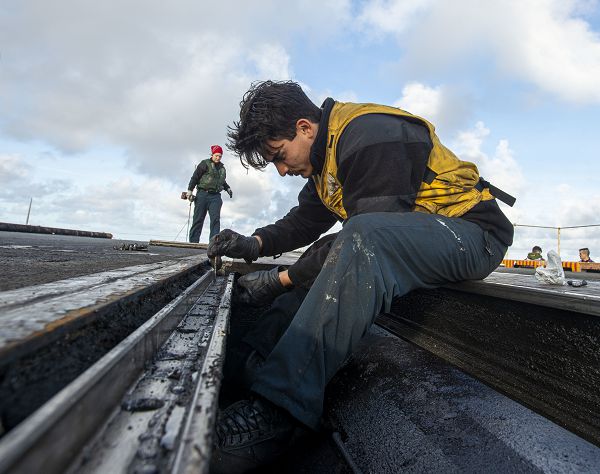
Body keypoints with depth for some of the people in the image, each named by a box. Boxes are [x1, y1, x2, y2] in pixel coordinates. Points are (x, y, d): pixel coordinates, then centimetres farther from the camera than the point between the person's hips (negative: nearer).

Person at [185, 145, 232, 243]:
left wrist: (227, 188, 20)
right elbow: (195, 177, -3)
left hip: (215, 196, 4)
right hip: (203, 194, -4)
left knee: (215, 219, -9)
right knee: (198, 219, -3)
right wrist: (190, 190, -12)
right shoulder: (205, 163, 4)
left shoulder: (222, 167, 20)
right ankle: (193, 241, -1)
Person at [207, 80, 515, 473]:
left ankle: (280, 406, -37)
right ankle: (253, 371, -9)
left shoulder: (370, 136, -20)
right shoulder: (327, 152, 11)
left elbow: (370, 234, -24)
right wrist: (256, 243, -5)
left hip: (472, 233, -10)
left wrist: (282, 279, -20)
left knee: (361, 241, -36)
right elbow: (305, 219, 13)